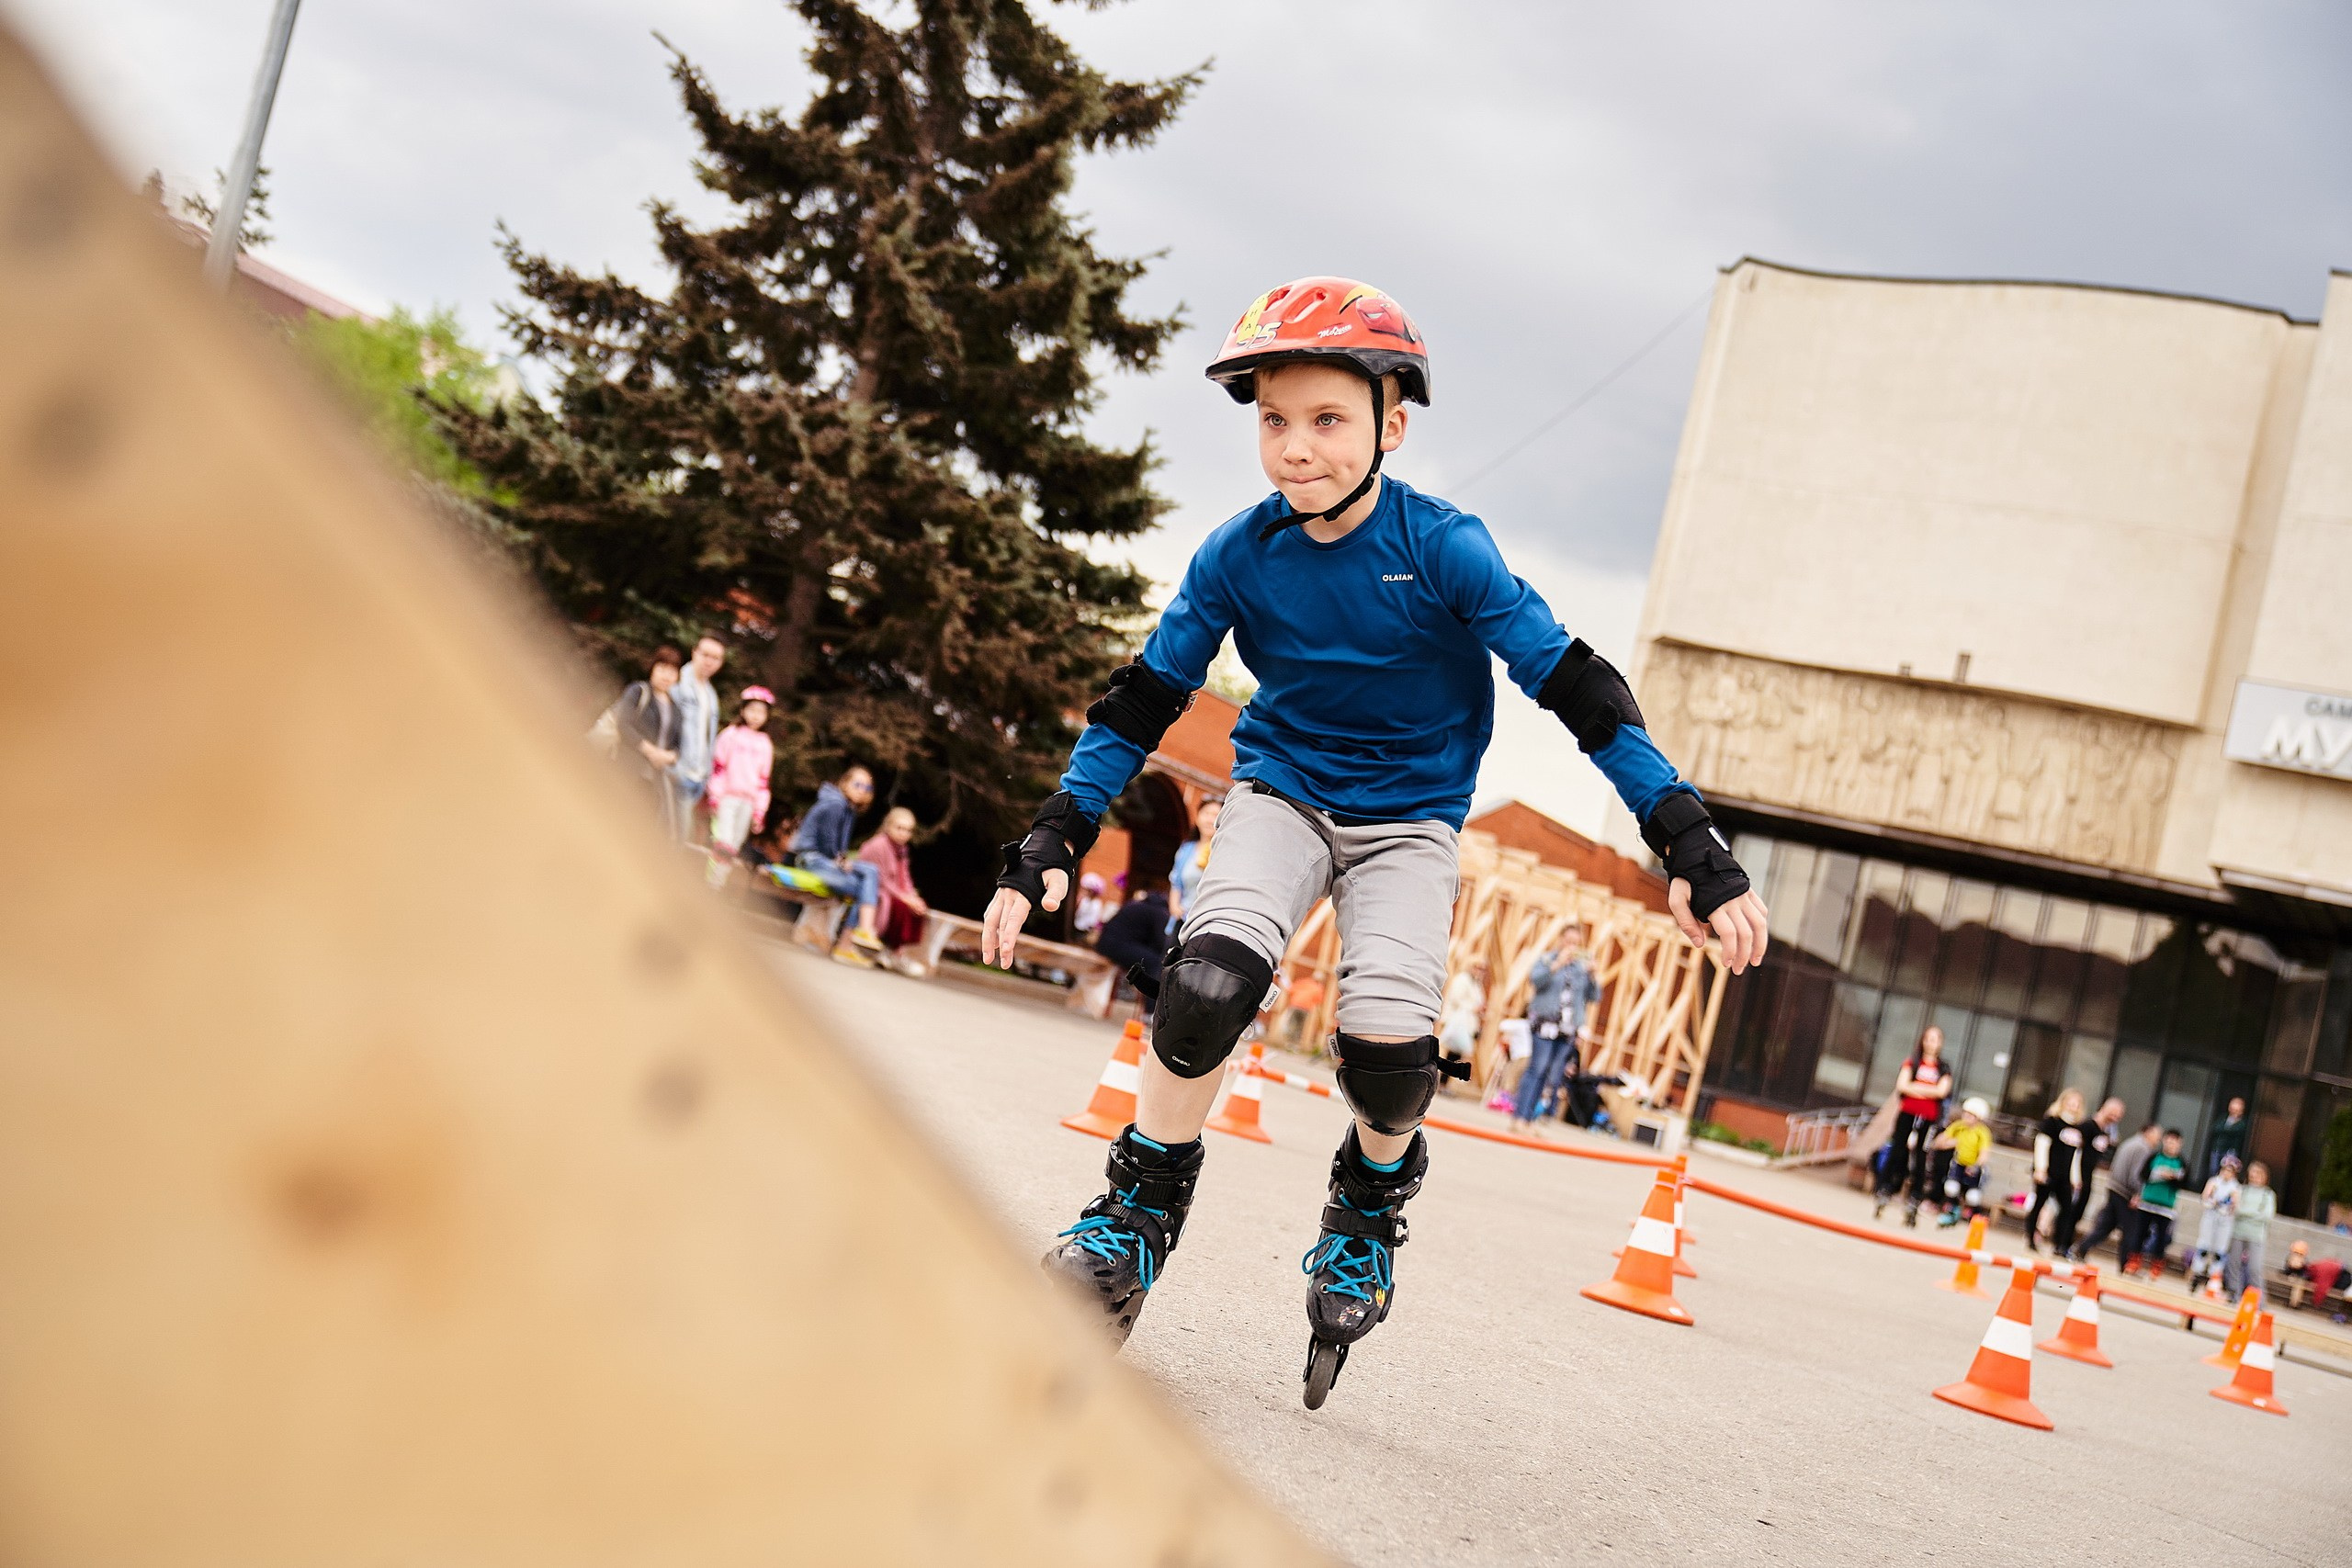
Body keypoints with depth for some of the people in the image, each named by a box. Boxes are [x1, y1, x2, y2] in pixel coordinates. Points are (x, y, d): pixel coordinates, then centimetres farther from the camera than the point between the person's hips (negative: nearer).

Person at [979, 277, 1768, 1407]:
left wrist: (1694, 851, -20)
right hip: (1281, 795, 2)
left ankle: (1367, 1211, 12)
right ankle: (1139, 1214, -7)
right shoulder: (1237, 557, -11)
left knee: (1388, 1040, -23)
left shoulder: (1445, 549, -18)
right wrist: (1049, 846, -11)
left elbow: (1579, 691, -16)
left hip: (1409, 819, -1)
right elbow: (1143, 701, -3)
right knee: (1211, 972, -28)